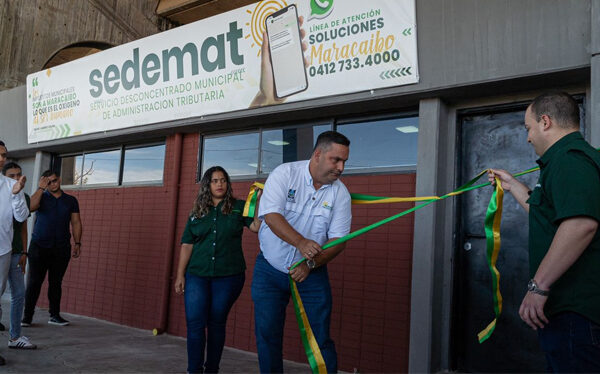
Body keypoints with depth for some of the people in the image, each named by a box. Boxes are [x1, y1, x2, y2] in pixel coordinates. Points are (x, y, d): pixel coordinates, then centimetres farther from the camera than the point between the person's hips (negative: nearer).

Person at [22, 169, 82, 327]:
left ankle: (54, 315, 14)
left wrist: (77, 243, 1)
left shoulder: (71, 200, 11)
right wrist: (41, 188, -11)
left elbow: (76, 223, 10)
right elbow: (31, 206, -16)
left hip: (61, 249, 2)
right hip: (39, 247, -1)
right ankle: (27, 316, 4)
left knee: (56, 282, 7)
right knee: (34, 282, -2)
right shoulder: (41, 197, 7)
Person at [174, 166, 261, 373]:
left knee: (216, 323, 7)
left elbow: (256, 226, -12)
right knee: (195, 323, -6)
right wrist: (180, 275, 4)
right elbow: (187, 245, 8)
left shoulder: (238, 207, 4)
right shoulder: (197, 213, 10)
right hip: (197, 276, 2)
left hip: (228, 276, -1)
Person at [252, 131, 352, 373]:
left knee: (320, 339, -1)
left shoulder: (340, 193, -5)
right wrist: (301, 242, -36)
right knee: (267, 334, 4)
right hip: (270, 270, -1)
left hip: (311, 273, 1)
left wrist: (311, 264, -22)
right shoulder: (285, 173, -10)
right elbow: (271, 215, -21)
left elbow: (338, 240, -7)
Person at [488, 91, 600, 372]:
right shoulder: (572, 157, 21)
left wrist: (538, 286, -29)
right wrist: (512, 185, 36)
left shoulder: (569, 159, -15)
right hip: (568, 307, 11)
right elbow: (546, 213, 33)